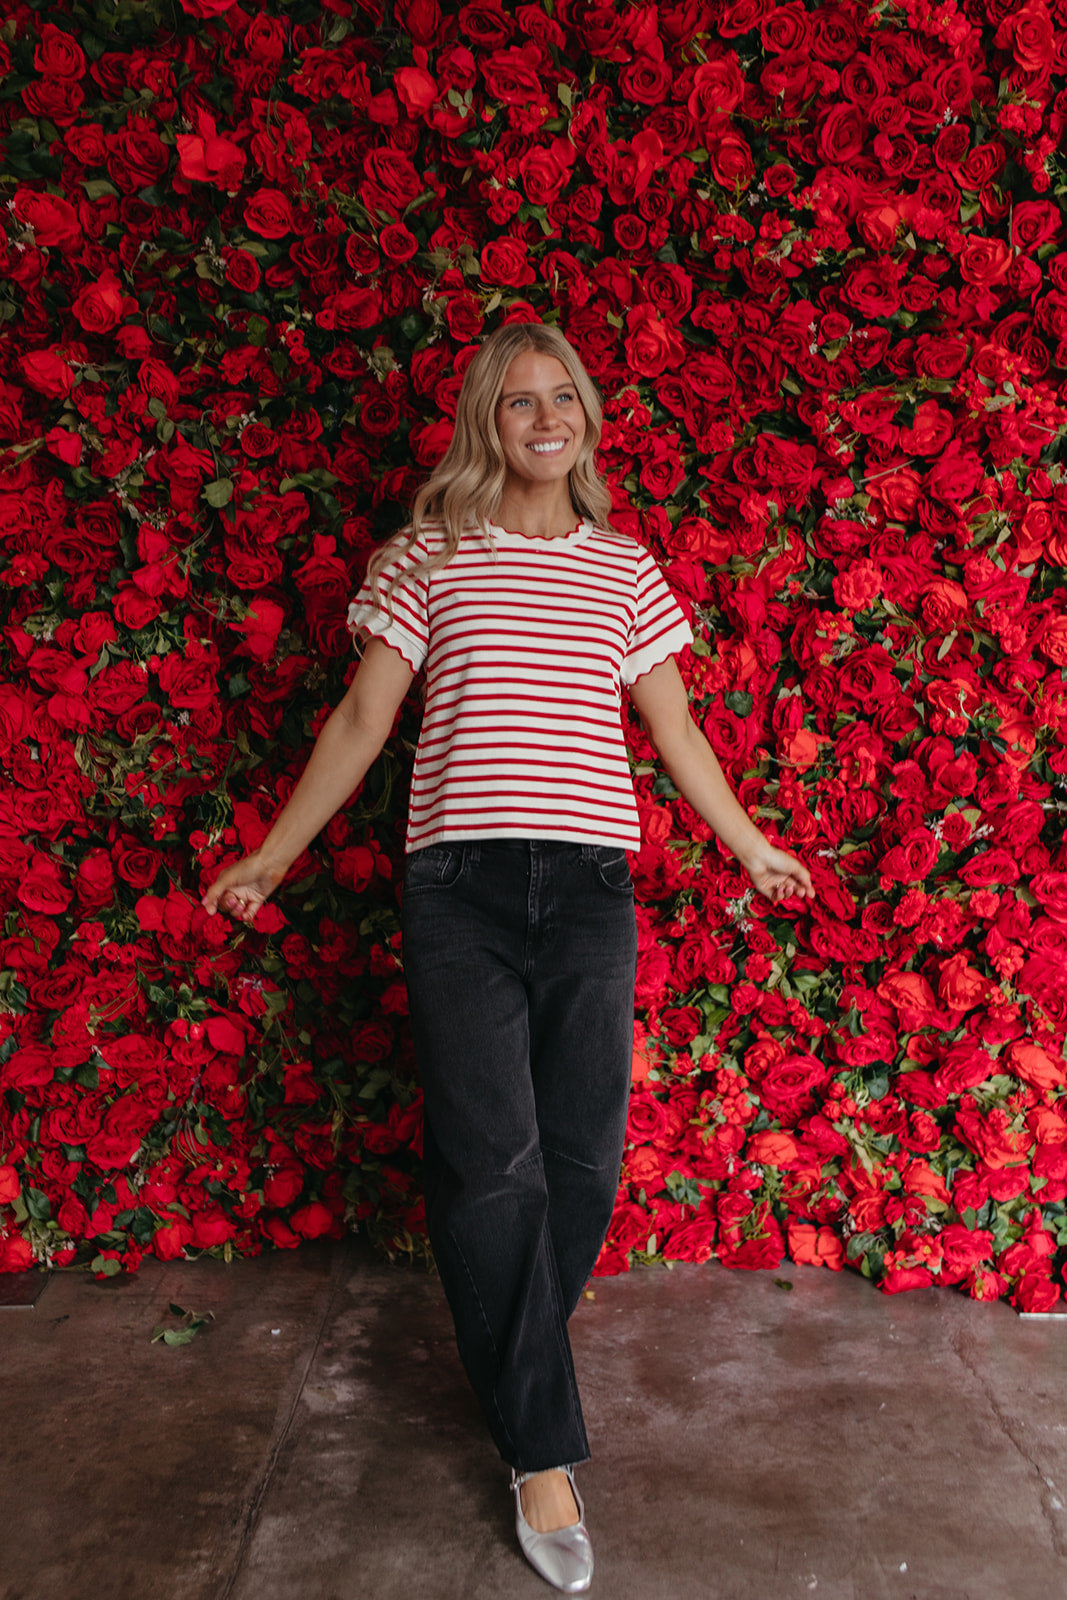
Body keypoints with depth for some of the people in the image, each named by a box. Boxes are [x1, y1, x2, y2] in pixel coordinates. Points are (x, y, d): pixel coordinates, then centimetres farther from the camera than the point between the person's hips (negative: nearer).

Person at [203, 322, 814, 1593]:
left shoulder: (625, 567, 14)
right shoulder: (429, 555, 9)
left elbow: (673, 727, 20)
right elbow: (363, 718, 10)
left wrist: (750, 846, 24)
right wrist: (275, 853, 10)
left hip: (591, 884, 2)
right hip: (460, 882, -2)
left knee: (583, 1160, 3)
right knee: (490, 1163, -4)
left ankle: (511, 1363, 30)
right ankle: (543, 1451, 10)